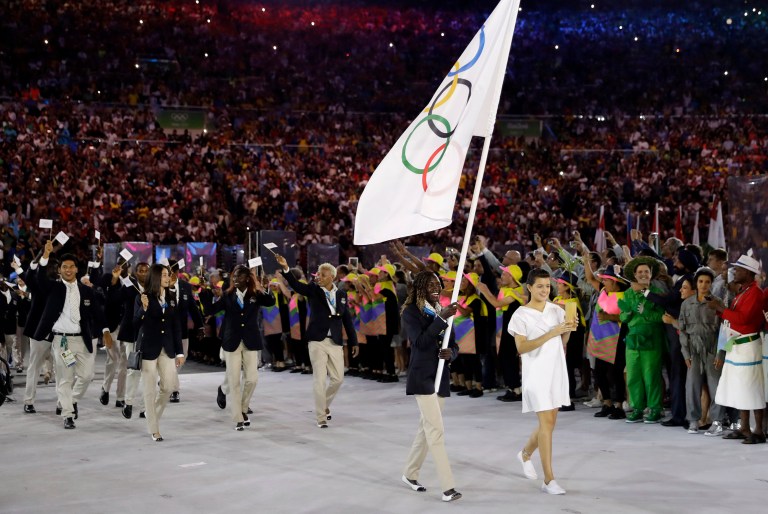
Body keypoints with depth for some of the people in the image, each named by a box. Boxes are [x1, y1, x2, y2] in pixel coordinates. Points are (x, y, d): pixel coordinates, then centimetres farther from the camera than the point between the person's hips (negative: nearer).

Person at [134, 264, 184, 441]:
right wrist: (144, 308, -29)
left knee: (169, 386, 2)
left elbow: (176, 326, 9)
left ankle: (153, 414, 29)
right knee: (150, 390, 1)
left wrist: (179, 352, 7)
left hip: (167, 348, 4)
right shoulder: (143, 298, -6)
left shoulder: (171, 298, 8)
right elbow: (136, 323, -11)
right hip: (149, 348, -4)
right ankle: (154, 430, 10)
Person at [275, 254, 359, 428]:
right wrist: (285, 269, -34)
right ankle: (321, 417, 5)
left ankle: (324, 405, 32)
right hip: (317, 341, -3)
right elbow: (296, 285, -17)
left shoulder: (341, 294, 7)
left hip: (336, 342, 3)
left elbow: (347, 319, 10)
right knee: (319, 379, -3)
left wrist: (353, 342, 10)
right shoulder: (313, 290, 0)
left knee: (338, 378, 7)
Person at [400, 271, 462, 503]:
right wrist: (441, 318, -26)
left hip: (441, 377, 7)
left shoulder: (442, 311, 11)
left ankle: (410, 474, 29)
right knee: (436, 431, -12)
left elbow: (454, 345, 13)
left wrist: (450, 353, -10)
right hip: (423, 377, -7)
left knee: (427, 428, 14)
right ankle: (447, 486, -15)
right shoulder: (411, 312, -8)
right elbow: (420, 342, -22)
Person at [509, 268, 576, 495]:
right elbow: (521, 348, -16)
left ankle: (526, 453, 40)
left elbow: (562, 342, 14)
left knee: (550, 421, 11)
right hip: (536, 373, -6)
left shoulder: (556, 310, 8)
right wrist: (550, 333, -23)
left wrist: (568, 329, -7)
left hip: (557, 371, 6)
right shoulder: (521, 315, -7)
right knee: (546, 422, -10)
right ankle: (549, 479, -6)